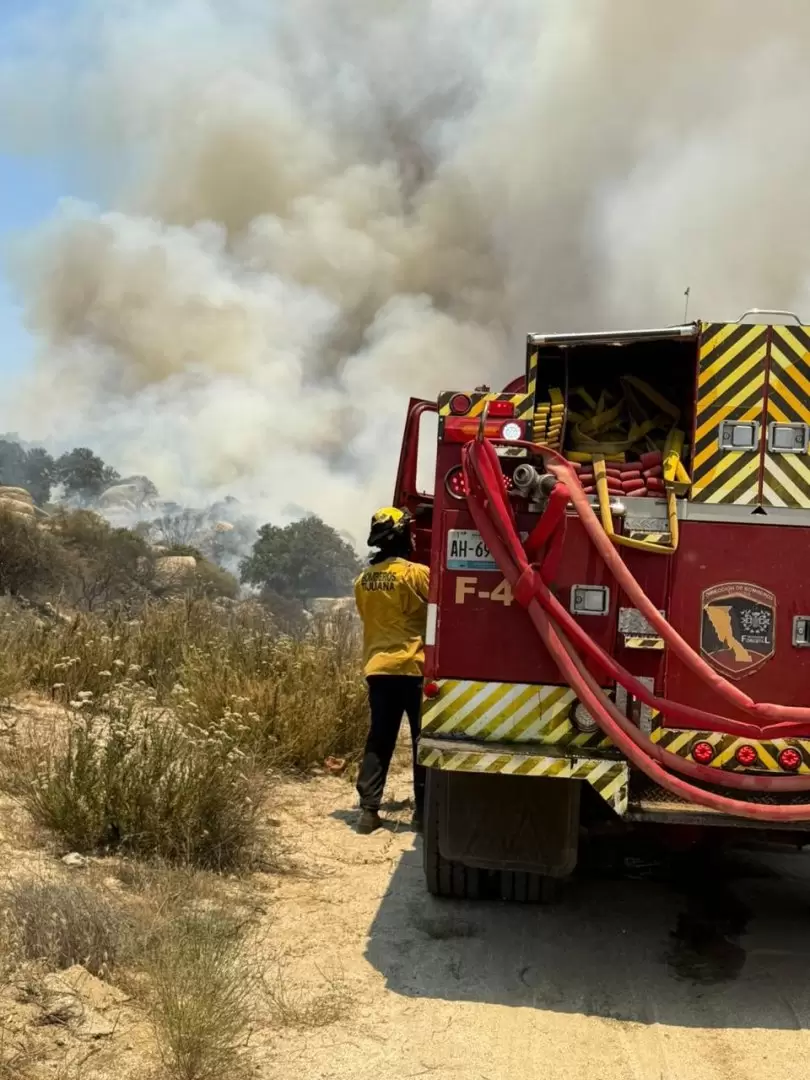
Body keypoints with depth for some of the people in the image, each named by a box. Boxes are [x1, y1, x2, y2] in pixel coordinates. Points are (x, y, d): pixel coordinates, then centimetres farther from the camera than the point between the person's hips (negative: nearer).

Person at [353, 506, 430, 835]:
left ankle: (368, 810, 3)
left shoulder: (363, 581, 9)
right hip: (414, 667, -5)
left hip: (378, 668, 5)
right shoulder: (417, 573, -10)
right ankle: (424, 810, 5)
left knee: (378, 741, 8)